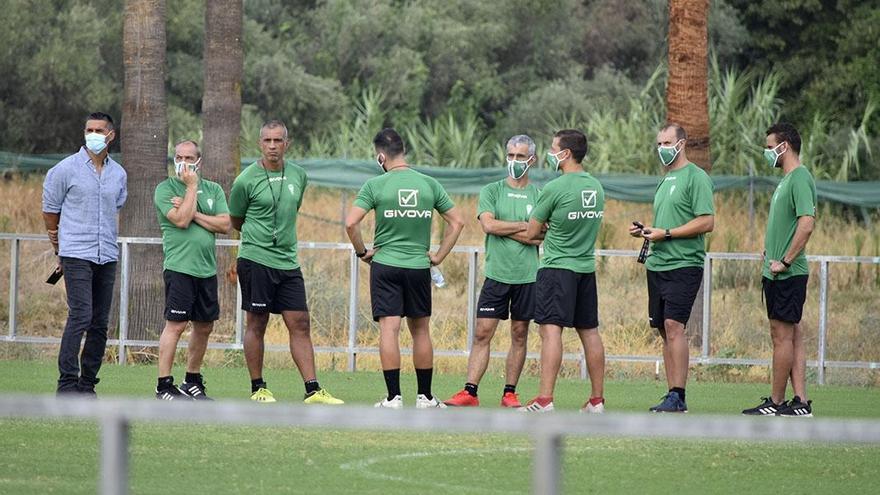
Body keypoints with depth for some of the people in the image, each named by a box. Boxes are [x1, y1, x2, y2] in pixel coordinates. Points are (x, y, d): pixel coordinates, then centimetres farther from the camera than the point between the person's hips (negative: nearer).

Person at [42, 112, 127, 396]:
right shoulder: (67, 169, -2)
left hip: (107, 257, 5)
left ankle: (87, 383, 11)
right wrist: (61, 249, 12)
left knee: (100, 324, 4)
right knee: (80, 316, -15)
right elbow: (50, 211, 6)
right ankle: (67, 383, -14)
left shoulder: (118, 174, 11)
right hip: (76, 256, -5)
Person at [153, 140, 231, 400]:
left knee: (204, 327, 10)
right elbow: (181, 220, -16)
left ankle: (192, 381, 23)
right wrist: (191, 187, -9)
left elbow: (225, 224, 1)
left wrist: (193, 213, -7)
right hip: (180, 268, -6)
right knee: (176, 324, -11)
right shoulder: (165, 189, -1)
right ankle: (164, 386, -10)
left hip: (207, 269, 6)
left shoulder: (213, 190, 13)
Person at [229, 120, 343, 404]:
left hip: (288, 262, 5)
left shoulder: (298, 176, 8)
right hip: (256, 260, -5)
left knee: (300, 325, 0)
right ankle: (258, 388, 10)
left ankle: (312, 390, -1)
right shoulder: (246, 180, -7)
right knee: (256, 324, 1)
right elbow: (235, 221, 7)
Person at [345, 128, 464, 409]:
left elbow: (351, 222, -13)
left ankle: (394, 397, -9)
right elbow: (457, 222, 6)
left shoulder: (375, 185, -6)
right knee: (420, 330, 12)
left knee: (389, 328, -4)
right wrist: (439, 256, 12)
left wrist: (361, 252, 2)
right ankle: (425, 396, 17)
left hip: (385, 265, -3)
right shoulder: (429, 185, 3)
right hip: (419, 267, 3)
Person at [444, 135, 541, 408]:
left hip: (527, 275, 0)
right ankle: (470, 392, -5)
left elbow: (541, 238, -5)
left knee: (519, 335, 5)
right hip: (496, 273, 0)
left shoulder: (540, 195, 4)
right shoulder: (491, 191, 5)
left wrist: (503, 228, -8)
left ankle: (510, 393, 12)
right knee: (483, 333, -4)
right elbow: (488, 224, -10)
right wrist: (524, 226, -7)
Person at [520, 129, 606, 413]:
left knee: (551, 329, -11)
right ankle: (597, 400, 14)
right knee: (589, 331, 11)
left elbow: (531, 233, -4)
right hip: (587, 266, 7)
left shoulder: (555, 189, -12)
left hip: (558, 267, -7)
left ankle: (545, 400, -18)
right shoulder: (596, 187, 9)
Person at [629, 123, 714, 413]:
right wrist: (645, 231, 9)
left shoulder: (696, 178, -7)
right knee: (665, 330, 7)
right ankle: (672, 395, 10)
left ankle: (678, 396, -17)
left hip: (683, 265, -9)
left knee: (674, 325, -16)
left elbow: (706, 222, -14)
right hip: (657, 265, 9)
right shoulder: (665, 180, 20)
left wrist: (665, 233, -15)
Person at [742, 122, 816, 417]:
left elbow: (807, 224, -23)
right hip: (776, 272, 10)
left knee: (783, 336, -5)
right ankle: (801, 403, 9)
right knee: (793, 336, 8)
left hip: (788, 273, -10)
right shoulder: (787, 179, 18)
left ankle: (775, 403, -2)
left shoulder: (800, 178, -13)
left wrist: (784, 261, -20)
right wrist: (770, 250, 14)